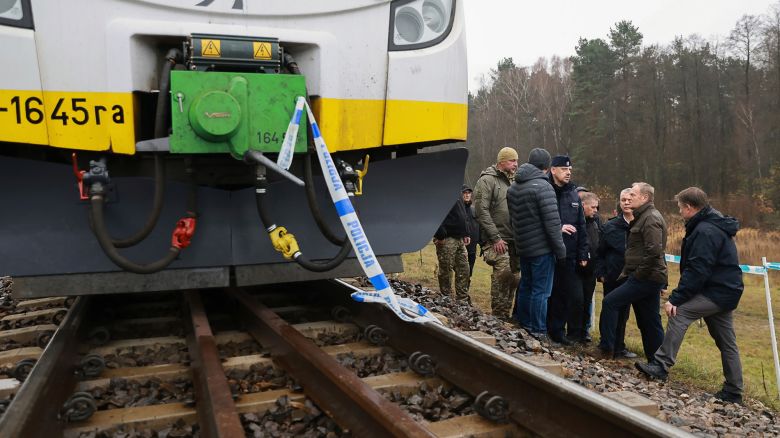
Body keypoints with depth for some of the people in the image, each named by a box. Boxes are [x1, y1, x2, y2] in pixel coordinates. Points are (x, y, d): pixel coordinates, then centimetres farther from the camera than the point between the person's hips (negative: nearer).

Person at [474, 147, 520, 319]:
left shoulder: (512, 181, 18)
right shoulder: (487, 180, -6)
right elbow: (482, 211, -14)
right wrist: (495, 238, -17)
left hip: (512, 239, 8)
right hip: (496, 240, -8)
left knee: (512, 277, 9)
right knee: (503, 273, -18)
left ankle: (505, 314, 19)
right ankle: (499, 314, -6)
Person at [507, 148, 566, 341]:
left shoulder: (513, 188, 9)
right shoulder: (543, 186, -16)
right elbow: (552, 222, -18)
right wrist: (560, 250, -11)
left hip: (523, 247, 8)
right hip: (542, 248, -8)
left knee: (525, 286, 18)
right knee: (541, 291, -1)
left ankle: (523, 324, 29)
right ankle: (538, 332, 4)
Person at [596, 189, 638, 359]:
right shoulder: (610, 226, -3)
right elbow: (600, 252, 1)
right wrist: (600, 273, -5)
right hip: (613, 277, -2)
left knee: (624, 313, 12)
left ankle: (619, 346, 25)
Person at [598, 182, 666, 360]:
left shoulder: (651, 219, -13)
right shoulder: (643, 217, 19)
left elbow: (654, 252, -24)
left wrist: (638, 274, -18)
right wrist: (627, 271, 15)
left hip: (646, 278, -10)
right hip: (649, 278, 10)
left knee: (610, 302, -9)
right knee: (649, 322, 12)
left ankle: (606, 349, -2)